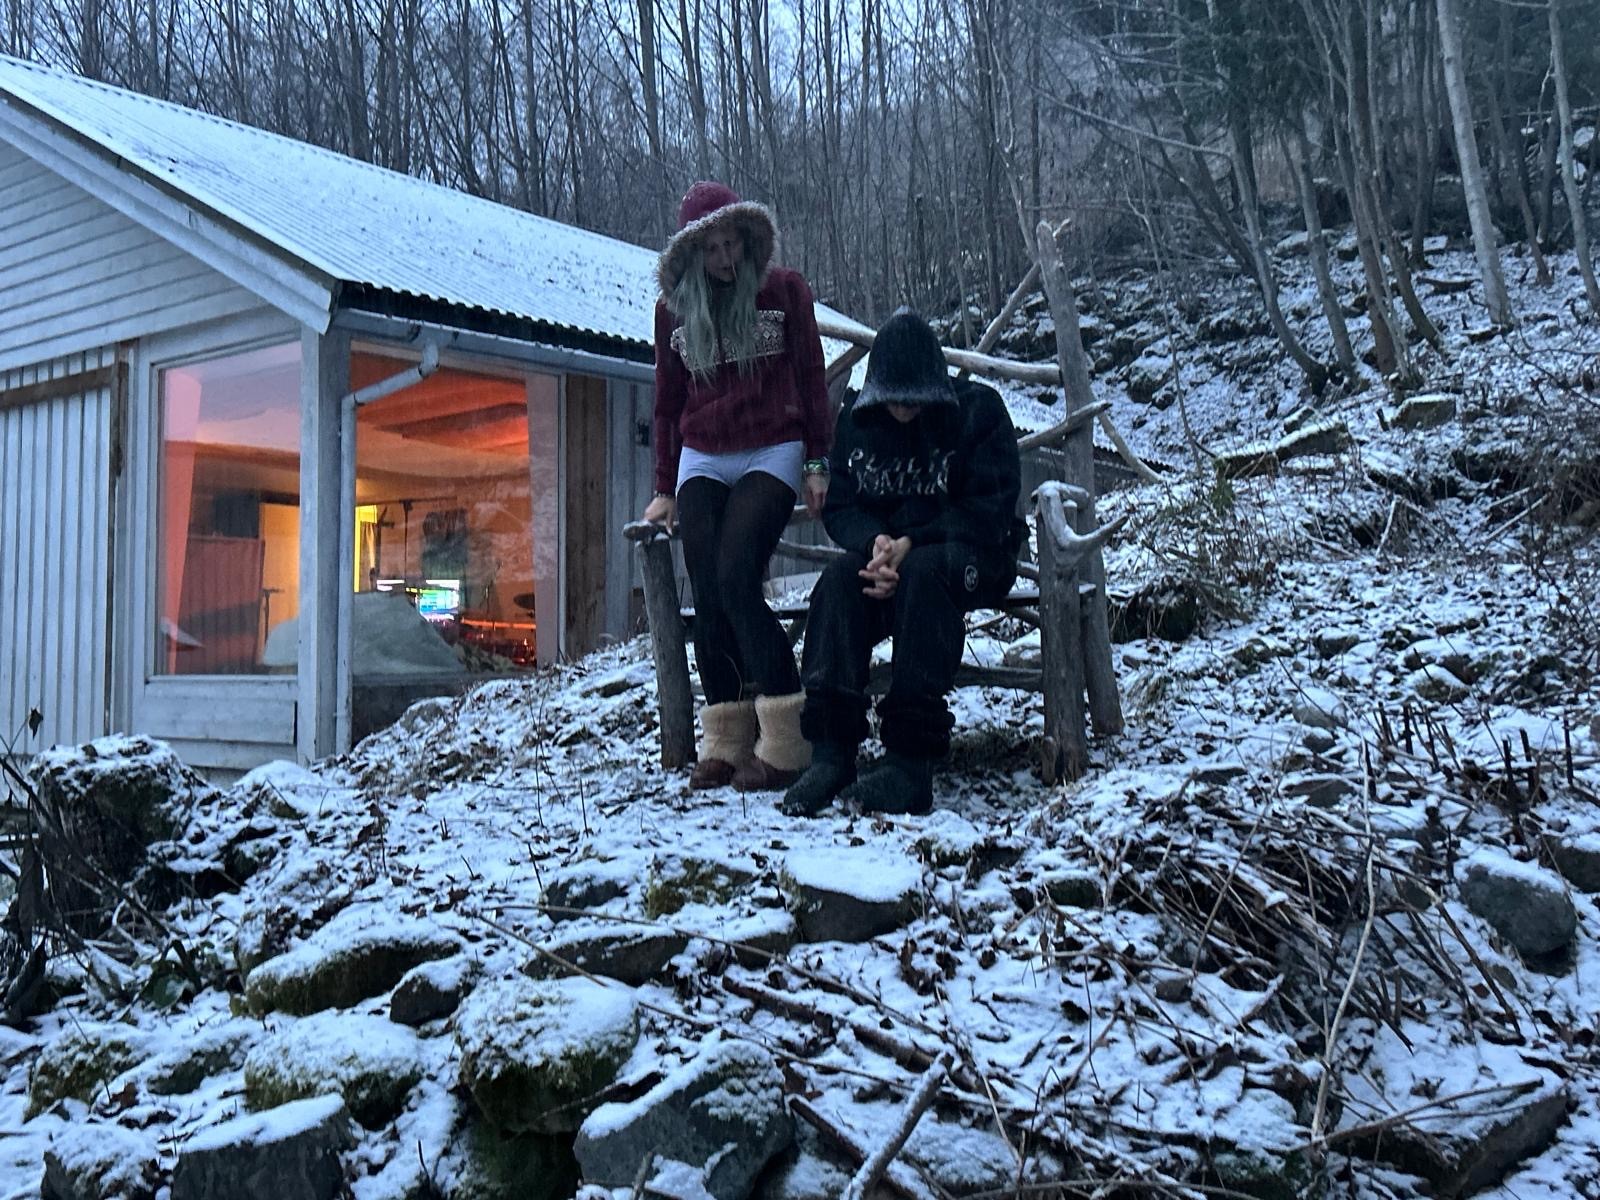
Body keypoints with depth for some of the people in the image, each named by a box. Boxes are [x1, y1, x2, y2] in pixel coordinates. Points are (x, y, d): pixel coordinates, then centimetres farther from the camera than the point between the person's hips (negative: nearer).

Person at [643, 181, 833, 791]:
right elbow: (668, 401, 17)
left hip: (771, 454, -4)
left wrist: (818, 465, -2)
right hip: (702, 461, 4)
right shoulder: (673, 307, 11)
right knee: (706, 596, -6)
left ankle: (786, 742, -16)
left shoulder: (784, 289, 4)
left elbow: (811, 379, 5)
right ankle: (724, 743, 1)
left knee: (736, 580, -20)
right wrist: (665, 489, 15)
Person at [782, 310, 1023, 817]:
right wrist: (875, 541, -19)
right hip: (882, 550, 3)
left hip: (971, 554, -3)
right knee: (839, 577, -30)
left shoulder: (978, 409, -3)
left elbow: (991, 507, -10)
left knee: (923, 572, -38)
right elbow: (838, 505, 5)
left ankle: (911, 759, -41)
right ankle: (831, 750, -38)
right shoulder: (856, 419, 8)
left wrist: (913, 543, -22)